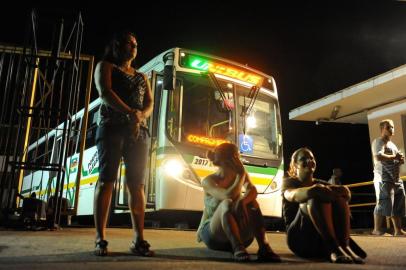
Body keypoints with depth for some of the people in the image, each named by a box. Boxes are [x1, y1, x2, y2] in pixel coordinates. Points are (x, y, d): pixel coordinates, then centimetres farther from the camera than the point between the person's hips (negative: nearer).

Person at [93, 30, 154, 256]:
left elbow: (150, 104, 12)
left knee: (137, 185, -4)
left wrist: (140, 117, -11)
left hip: (139, 131, 4)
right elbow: (105, 93, -6)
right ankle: (100, 240, -9)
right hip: (112, 127, -4)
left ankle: (139, 240, -4)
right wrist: (130, 113, -17)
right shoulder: (105, 67, 12)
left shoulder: (142, 77, 25)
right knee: (106, 180, -10)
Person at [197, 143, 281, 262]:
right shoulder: (208, 181, -10)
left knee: (251, 202, -24)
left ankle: (264, 248, -35)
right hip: (212, 234, -4)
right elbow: (229, 196, -30)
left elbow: (253, 191, -21)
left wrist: (242, 202, -42)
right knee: (227, 204, -33)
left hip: (236, 234, 4)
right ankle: (237, 248, -45)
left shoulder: (240, 175, 3)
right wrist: (241, 174, -23)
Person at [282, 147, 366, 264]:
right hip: (299, 237, -4)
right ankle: (333, 247, -41)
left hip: (323, 243, 4)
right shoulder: (289, 182, 6)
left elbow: (346, 193, -2)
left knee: (339, 198, -19)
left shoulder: (321, 183, 20)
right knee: (316, 198, -28)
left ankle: (344, 245, -34)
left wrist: (343, 191, -28)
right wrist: (312, 190, -44)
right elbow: (292, 195, -22)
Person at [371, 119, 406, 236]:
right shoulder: (378, 142, -6)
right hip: (384, 179, -9)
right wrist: (394, 157, -14)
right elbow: (379, 157, -24)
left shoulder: (392, 144, 23)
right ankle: (377, 229, -4)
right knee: (383, 204, -11)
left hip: (396, 179, 9)